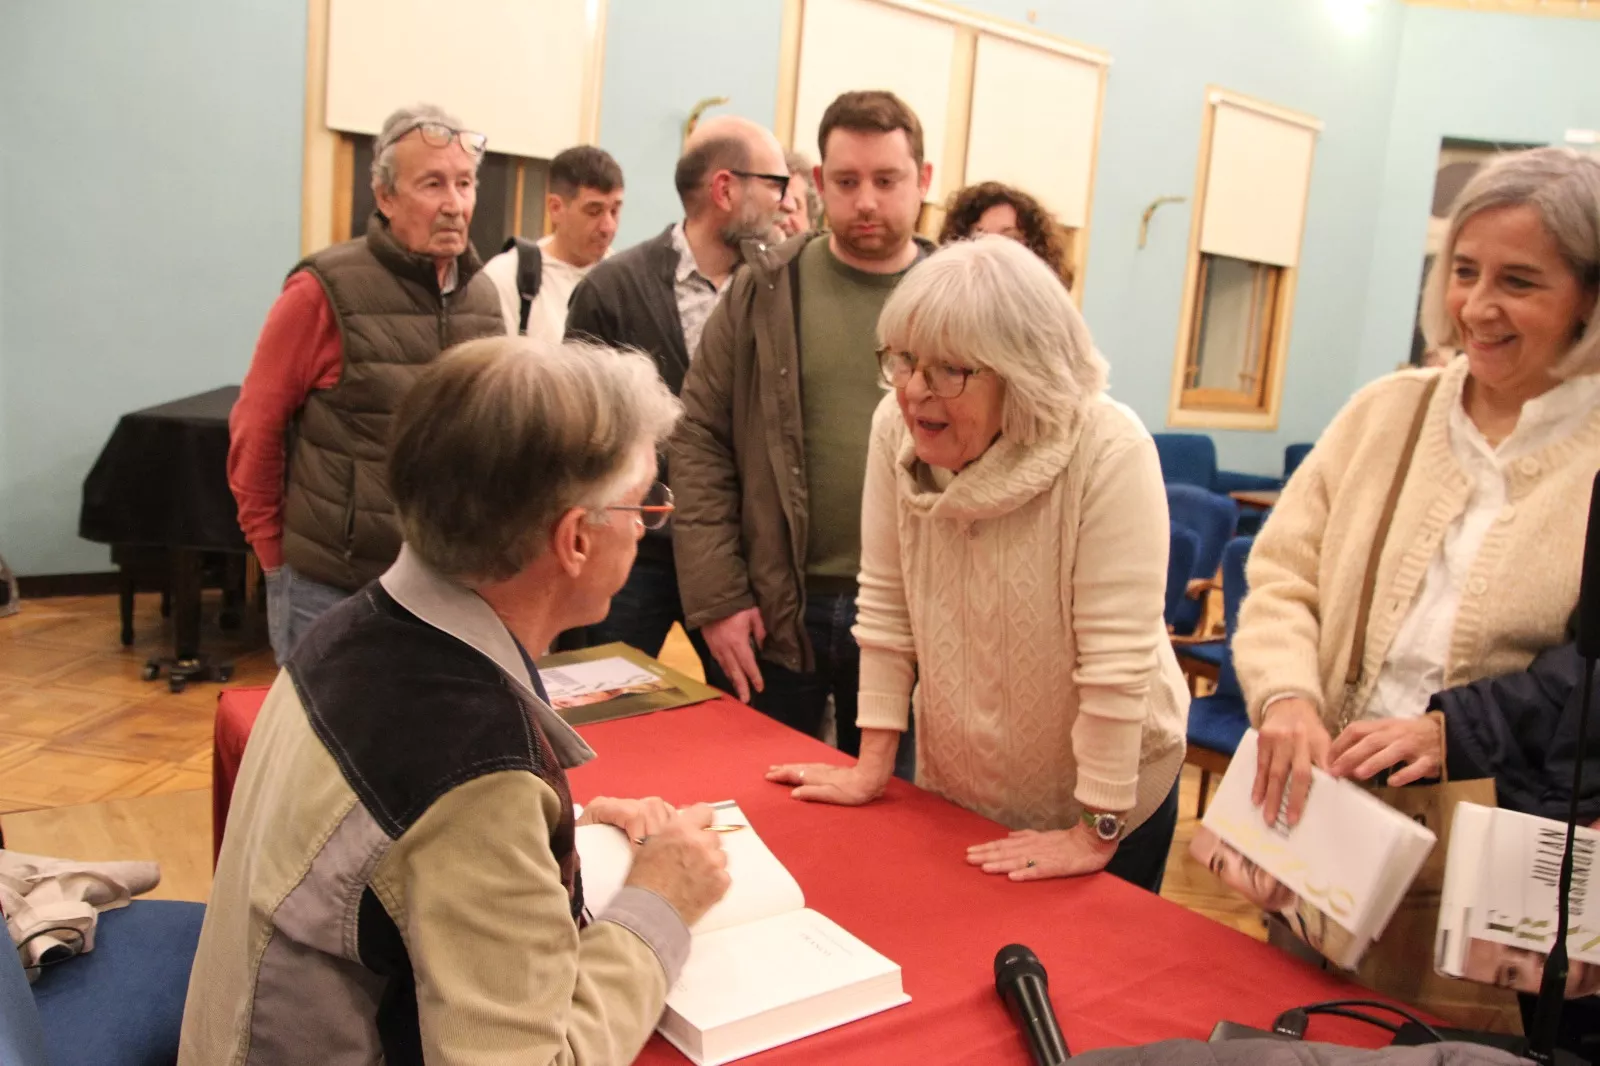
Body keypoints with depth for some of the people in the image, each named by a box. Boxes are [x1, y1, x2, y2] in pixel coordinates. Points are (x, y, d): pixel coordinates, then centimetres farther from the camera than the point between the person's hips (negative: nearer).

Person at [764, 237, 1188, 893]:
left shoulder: (1109, 452, -27)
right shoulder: (896, 428, -13)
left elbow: (1117, 658, -25)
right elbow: (886, 606, -7)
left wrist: (1096, 833, -20)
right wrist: (872, 766, -3)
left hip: (1104, 796, -4)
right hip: (952, 789, 4)